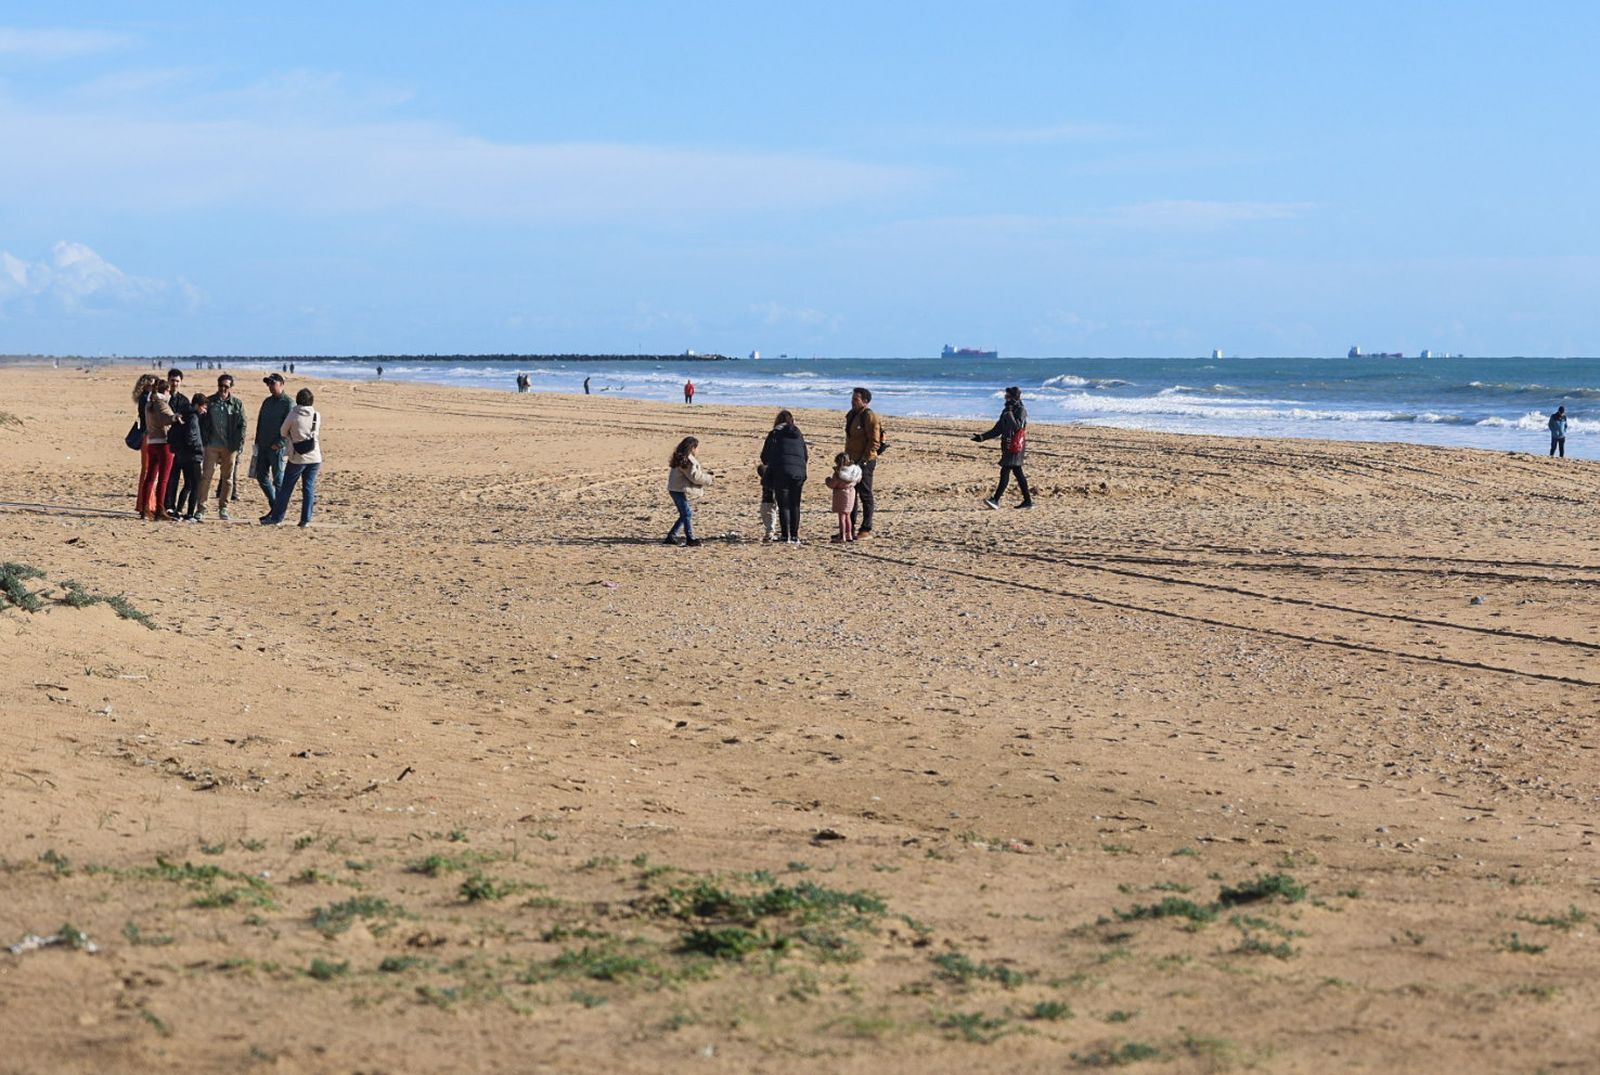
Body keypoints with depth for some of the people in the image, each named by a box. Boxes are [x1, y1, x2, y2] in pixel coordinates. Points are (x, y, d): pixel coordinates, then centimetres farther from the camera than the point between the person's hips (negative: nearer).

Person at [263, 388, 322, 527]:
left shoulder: (293, 415, -10)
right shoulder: (317, 416, 1)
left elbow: (283, 432, 3)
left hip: (297, 458, -3)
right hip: (314, 458, 3)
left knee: (286, 488, 5)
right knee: (309, 488, 6)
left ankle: (276, 517, 9)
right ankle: (306, 519, 2)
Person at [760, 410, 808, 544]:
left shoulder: (775, 434, 2)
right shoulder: (799, 435, 16)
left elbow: (765, 457, 3)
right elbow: (805, 456, 21)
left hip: (781, 473, -4)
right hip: (799, 473, 4)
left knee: (783, 505, 1)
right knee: (795, 505, 10)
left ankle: (785, 535, -3)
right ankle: (794, 536, 8)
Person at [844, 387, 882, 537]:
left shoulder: (869, 417, -13)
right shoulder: (852, 415, 14)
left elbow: (874, 441, -18)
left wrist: (864, 459, -20)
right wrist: (846, 456, 19)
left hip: (865, 462, -9)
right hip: (852, 461, 9)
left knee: (865, 495, -4)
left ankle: (866, 528, 1)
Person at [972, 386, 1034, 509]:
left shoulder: (1021, 410, -9)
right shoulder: (1006, 411, 16)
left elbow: (1016, 426, -24)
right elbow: (997, 430, 19)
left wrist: (1009, 413, -24)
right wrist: (982, 437, 12)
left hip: (1016, 447, -9)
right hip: (1008, 447, 9)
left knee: (1005, 472, -14)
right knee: (1018, 473, 10)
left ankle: (996, 500, -20)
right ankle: (1027, 500, 15)